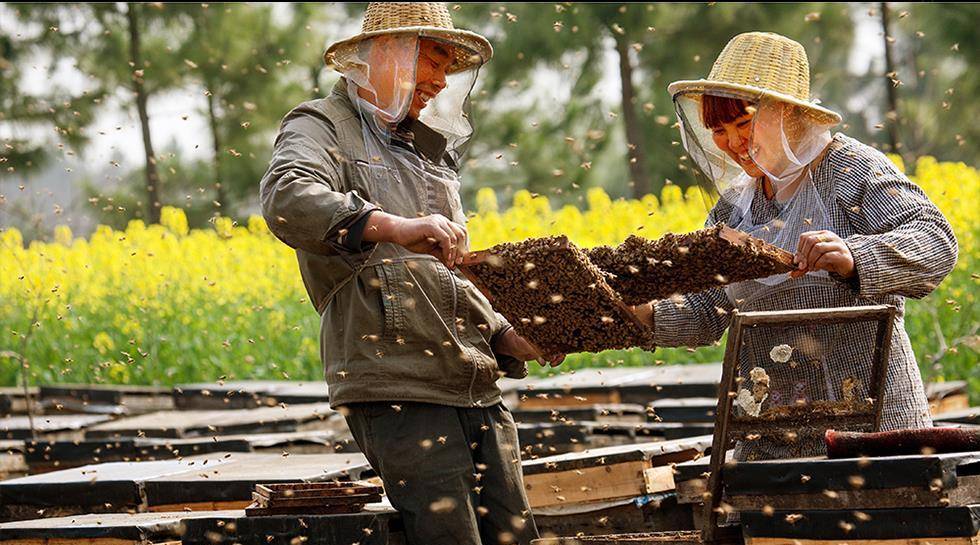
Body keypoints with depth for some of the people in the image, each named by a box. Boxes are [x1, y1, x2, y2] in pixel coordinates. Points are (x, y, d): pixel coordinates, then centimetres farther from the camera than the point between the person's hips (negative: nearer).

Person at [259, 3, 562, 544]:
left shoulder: (429, 149, 27)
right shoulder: (322, 127, 2)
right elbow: (287, 200, -23)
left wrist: (503, 335, 14)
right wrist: (392, 226, -37)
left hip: (476, 389, 8)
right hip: (397, 391, -8)